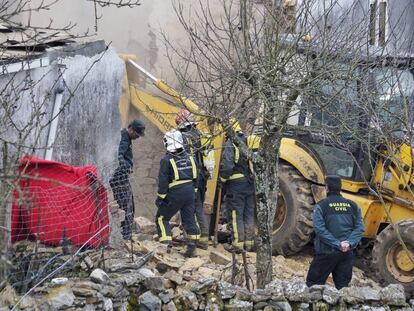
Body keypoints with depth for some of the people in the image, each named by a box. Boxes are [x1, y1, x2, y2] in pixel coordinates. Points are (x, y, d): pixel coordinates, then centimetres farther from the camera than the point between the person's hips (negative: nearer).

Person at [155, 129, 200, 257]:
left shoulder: (167, 160, -10)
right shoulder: (189, 157, 7)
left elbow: (163, 181, -10)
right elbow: (195, 178, 13)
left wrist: (160, 198, -2)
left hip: (175, 194, -5)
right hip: (190, 192, 5)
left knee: (162, 218, 8)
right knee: (189, 219, 12)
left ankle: (166, 243, -5)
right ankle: (192, 246, 10)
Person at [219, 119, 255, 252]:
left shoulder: (230, 145, -14)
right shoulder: (247, 142, 4)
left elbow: (227, 166, -25)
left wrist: (223, 178, -8)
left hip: (235, 184, -6)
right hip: (250, 183, 6)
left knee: (236, 216, 2)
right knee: (249, 215, 13)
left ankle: (238, 244, 4)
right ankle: (249, 243, 20)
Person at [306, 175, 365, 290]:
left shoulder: (321, 206, -4)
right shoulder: (352, 206, 7)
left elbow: (320, 229, -14)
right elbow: (359, 228, -2)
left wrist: (338, 244, -16)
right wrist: (350, 243, -11)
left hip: (327, 251, -4)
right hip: (347, 254, 4)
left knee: (313, 284, 4)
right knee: (342, 286, 10)